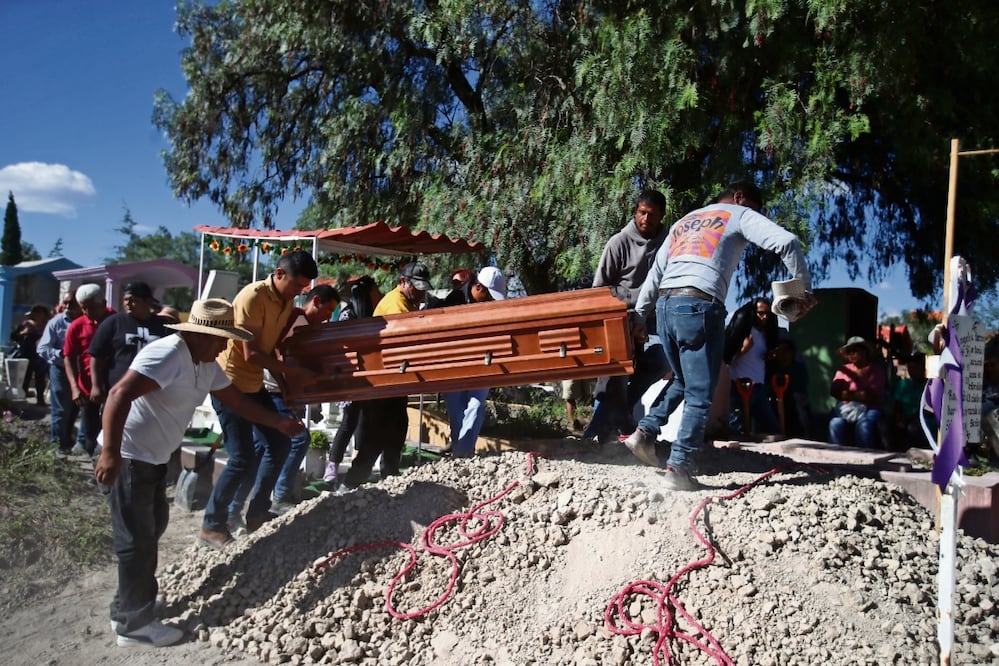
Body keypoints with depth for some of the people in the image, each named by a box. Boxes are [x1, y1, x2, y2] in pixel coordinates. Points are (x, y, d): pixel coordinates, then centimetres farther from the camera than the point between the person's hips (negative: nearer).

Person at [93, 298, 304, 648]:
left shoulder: (207, 365, 5)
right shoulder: (168, 354, -25)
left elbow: (236, 400, 15)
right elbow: (119, 394, -33)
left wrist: (279, 422, 10)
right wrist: (110, 453, -37)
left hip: (153, 457, 10)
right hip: (127, 458, -10)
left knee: (152, 527, 21)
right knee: (137, 539, -2)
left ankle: (129, 605, 38)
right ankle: (134, 623, 12)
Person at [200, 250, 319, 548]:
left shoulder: (287, 302, 3)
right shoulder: (253, 297, -22)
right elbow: (252, 354, -23)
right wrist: (292, 371, -18)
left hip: (254, 383, 9)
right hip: (230, 382, -9)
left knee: (280, 443, 11)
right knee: (243, 459, -9)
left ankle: (257, 514, 23)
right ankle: (212, 526, 8)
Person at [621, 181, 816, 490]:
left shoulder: (683, 221, 29)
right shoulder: (740, 215, 12)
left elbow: (655, 274, 24)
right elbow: (786, 242, -4)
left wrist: (638, 316, 23)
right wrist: (804, 289, 4)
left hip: (665, 304, 7)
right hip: (699, 306, -6)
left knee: (682, 381, 24)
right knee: (700, 395, -2)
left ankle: (645, 432, 13)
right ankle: (679, 468, -7)